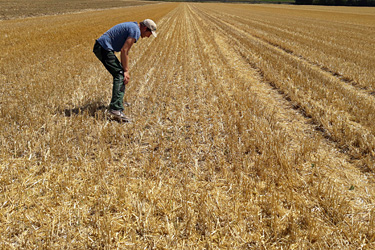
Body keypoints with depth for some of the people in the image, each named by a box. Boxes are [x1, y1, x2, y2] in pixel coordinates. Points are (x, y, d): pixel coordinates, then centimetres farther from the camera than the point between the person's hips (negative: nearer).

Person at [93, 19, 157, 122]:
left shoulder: (132, 27, 20)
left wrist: (124, 70, 22)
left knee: (120, 74, 20)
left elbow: (124, 51, 24)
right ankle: (116, 109, -28)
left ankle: (117, 103, 33)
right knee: (120, 75, -16)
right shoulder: (136, 31, -12)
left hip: (100, 47, 11)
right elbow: (124, 51, -18)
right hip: (104, 48, -11)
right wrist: (126, 71, -14)